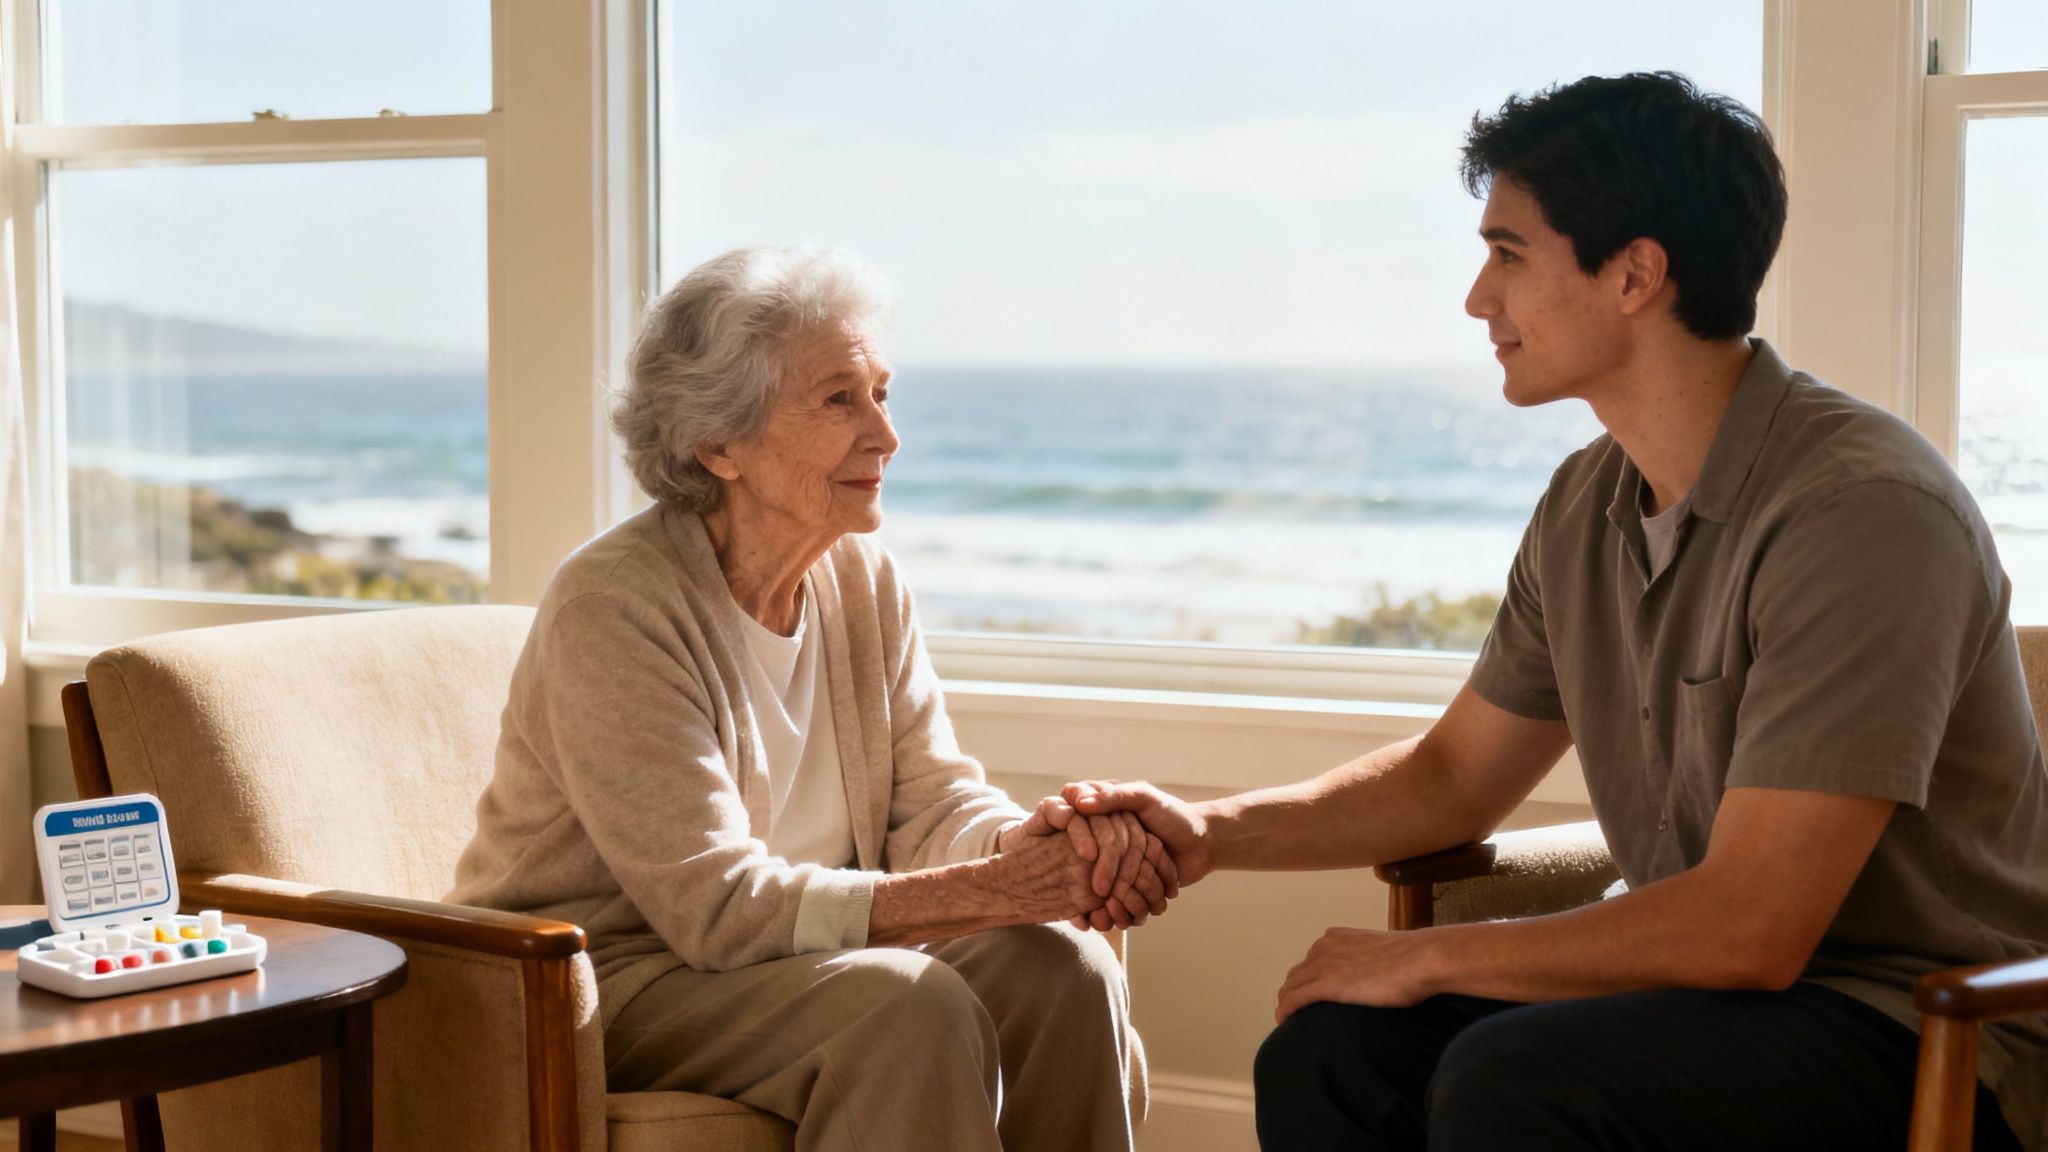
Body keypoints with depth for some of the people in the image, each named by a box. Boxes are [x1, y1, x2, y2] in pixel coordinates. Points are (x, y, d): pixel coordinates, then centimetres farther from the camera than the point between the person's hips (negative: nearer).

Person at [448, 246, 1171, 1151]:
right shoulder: (610, 603, -20)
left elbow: (935, 806, 1)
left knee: (1067, 969, -16)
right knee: (908, 1004, -30)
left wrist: (1041, 842, -24)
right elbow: (714, 905, -26)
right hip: (607, 977, -6)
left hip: (804, 948, 7)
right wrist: (994, 890, -31)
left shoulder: (865, 583, 3)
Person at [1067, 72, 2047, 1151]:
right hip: (1719, 990, 7)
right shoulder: (1587, 504, 5)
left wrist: (1428, 956, -14)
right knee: (1326, 1056, -8)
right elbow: (1452, 777, 17)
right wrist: (1210, 832, 2)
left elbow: (1745, 931, -25)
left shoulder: (1861, 510, -22)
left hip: (1932, 1052, -7)